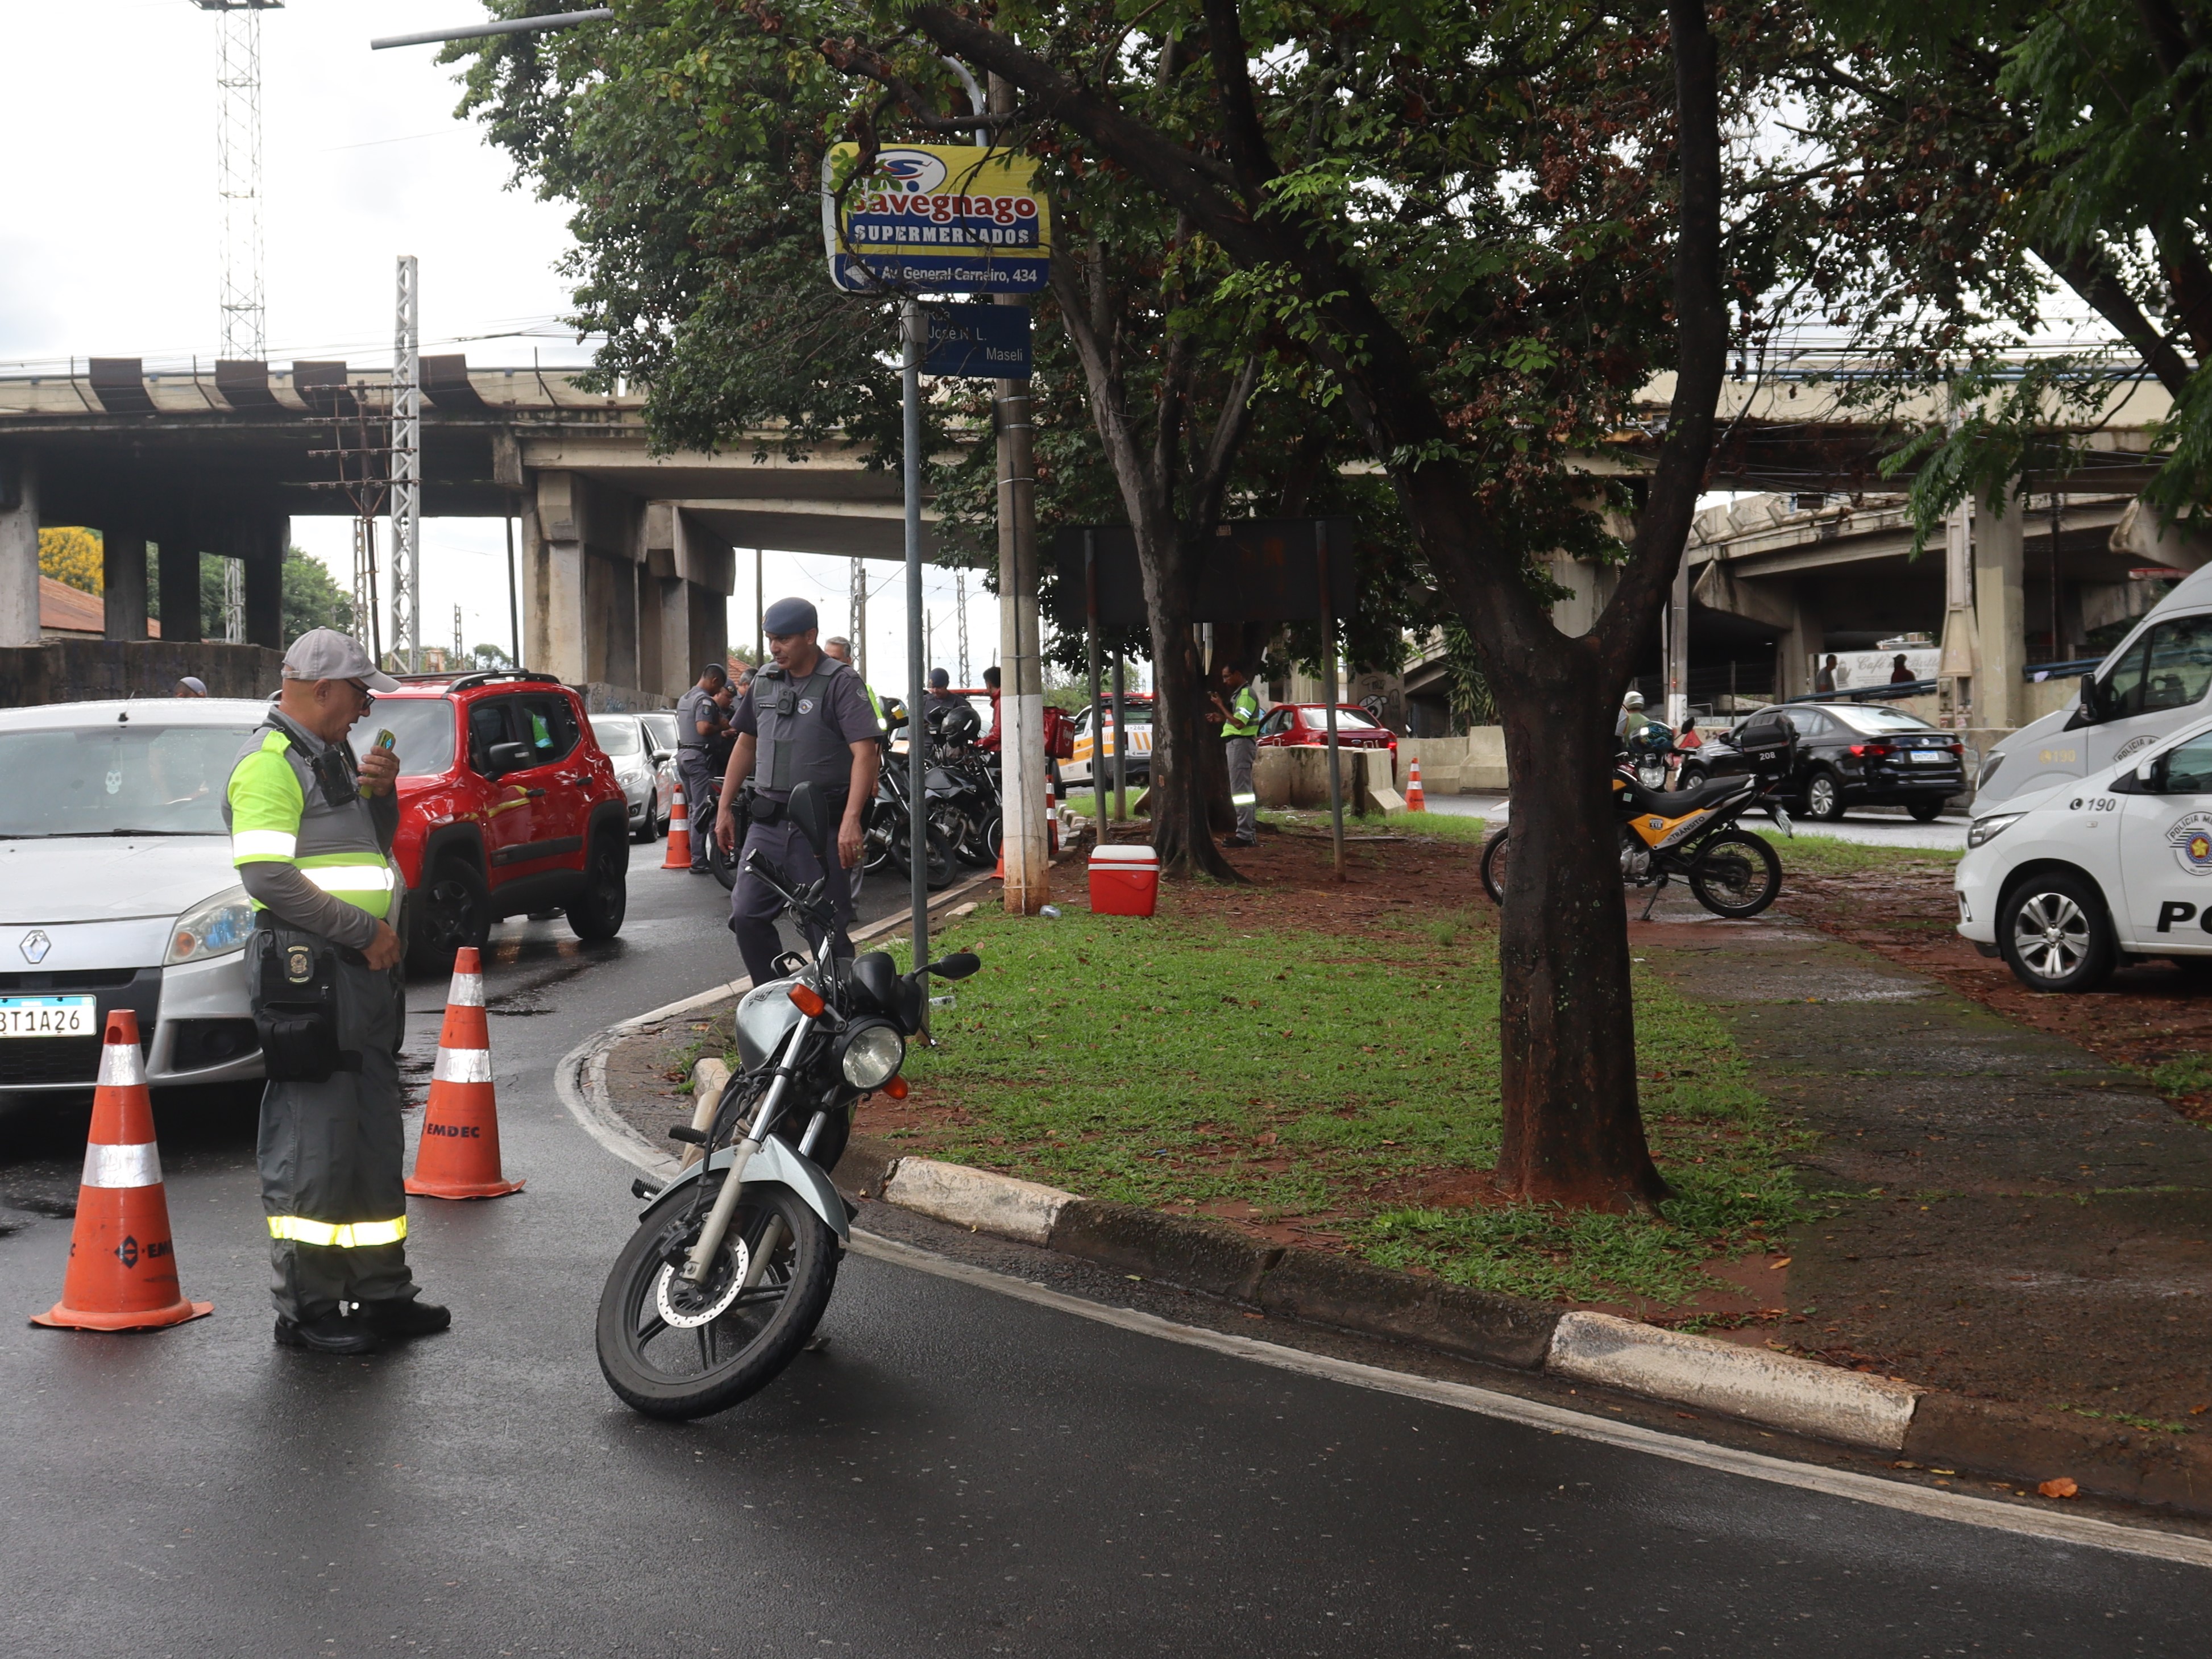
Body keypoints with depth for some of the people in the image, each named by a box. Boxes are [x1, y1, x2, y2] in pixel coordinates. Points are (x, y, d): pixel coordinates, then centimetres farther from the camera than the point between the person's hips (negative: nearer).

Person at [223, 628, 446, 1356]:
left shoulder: (331, 756, 19)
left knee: (376, 1138, 13)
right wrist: (365, 930, -17)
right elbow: (269, 876, -20)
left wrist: (379, 791, 7)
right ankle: (308, 1310, 1)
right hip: (309, 973, -10)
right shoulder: (269, 763, -11)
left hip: (366, 968, 10)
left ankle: (380, 1292, 22)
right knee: (315, 1146, -6)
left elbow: (378, 844, 27)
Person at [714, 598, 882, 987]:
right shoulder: (765, 680, 13)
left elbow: (865, 752, -16)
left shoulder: (840, 683, -7)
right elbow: (746, 743, 23)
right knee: (747, 916, 0)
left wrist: (851, 822, -27)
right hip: (768, 823, 6)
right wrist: (725, 808, 19)